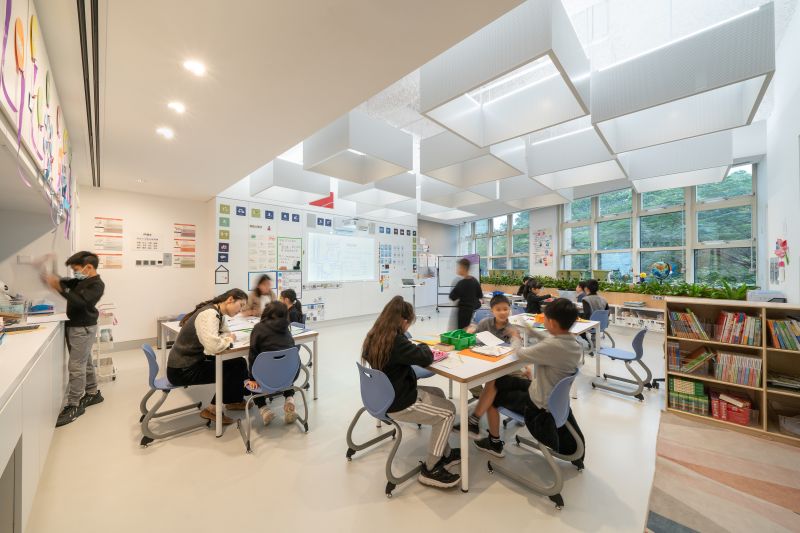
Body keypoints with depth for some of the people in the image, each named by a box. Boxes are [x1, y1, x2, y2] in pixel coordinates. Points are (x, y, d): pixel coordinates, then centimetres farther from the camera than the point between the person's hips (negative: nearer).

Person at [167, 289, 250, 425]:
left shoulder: (218, 313, 2)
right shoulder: (209, 314, -27)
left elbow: (226, 333, 10)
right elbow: (213, 346, -39)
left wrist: (228, 338, -14)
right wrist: (229, 340, -18)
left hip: (195, 361, 9)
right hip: (182, 370, -9)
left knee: (239, 363, 5)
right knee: (232, 369, -10)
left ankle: (235, 400, 22)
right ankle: (213, 409, 8)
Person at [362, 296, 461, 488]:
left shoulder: (375, 336, -1)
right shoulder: (395, 341, -30)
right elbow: (426, 358, -23)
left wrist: (416, 348, -1)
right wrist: (423, 346, -2)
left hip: (385, 395, 9)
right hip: (397, 404, -9)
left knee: (438, 394, 21)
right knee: (448, 411, 6)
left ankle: (445, 453, 31)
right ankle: (430, 469, 16)